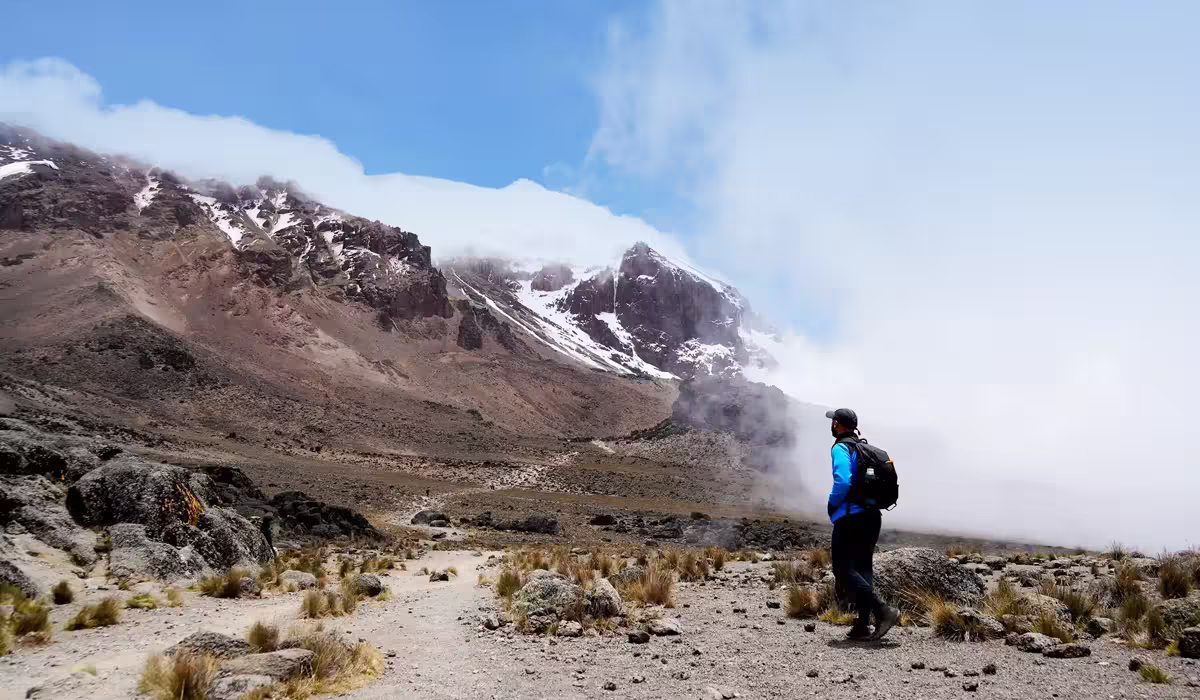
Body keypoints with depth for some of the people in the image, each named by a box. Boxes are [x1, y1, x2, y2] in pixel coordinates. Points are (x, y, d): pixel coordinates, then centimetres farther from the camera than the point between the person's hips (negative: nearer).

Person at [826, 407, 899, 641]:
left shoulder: (841, 448, -10)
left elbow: (843, 481, -23)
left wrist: (832, 505, -9)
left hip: (850, 517, -9)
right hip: (872, 515, 9)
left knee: (843, 569, -5)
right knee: (863, 569, 11)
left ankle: (883, 610, -16)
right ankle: (862, 625, 10)